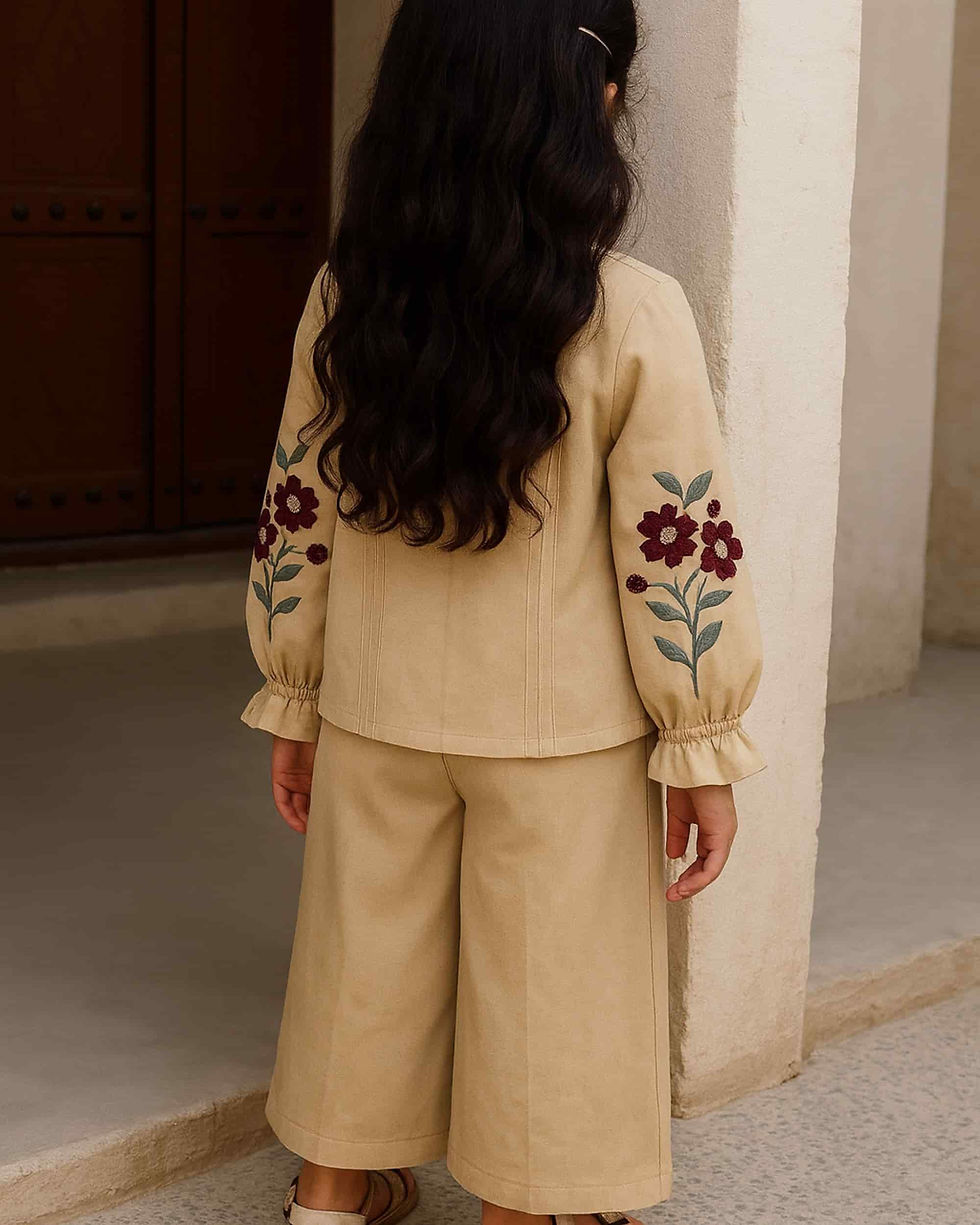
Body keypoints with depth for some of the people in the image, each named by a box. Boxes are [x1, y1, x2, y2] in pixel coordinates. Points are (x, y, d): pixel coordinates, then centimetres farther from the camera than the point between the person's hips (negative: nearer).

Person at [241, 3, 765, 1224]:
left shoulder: (346, 297, -6)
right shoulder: (633, 317, -16)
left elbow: (297, 519, 1)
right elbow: (680, 549, -14)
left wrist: (289, 703, 12)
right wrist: (703, 750, -5)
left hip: (377, 714, 4)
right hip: (562, 734, -3)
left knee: (367, 958, 19)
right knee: (543, 986, 12)